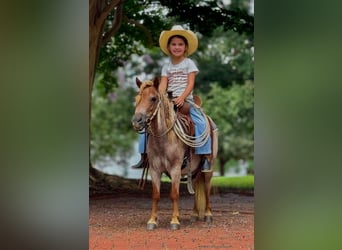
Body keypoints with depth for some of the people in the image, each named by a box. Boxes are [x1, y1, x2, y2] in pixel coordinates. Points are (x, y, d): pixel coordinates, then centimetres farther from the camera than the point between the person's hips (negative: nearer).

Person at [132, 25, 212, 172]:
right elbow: (163, 85, 3)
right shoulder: (166, 67, 14)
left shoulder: (189, 63, 4)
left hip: (186, 100, -4)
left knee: (200, 123, -26)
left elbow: (190, 83, -6)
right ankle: (144, 156, 0)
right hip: (168, 101, 4)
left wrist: (182, 98, -22)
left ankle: (205, 157, -22)